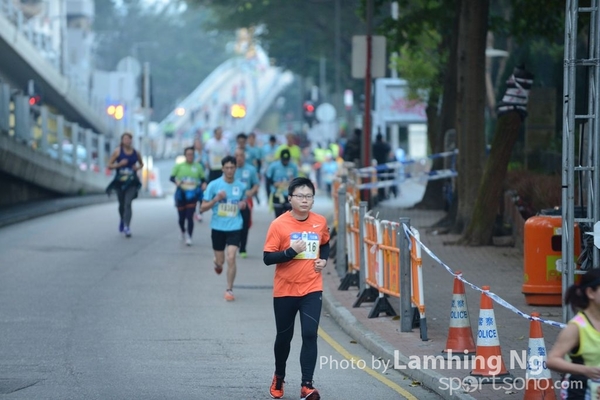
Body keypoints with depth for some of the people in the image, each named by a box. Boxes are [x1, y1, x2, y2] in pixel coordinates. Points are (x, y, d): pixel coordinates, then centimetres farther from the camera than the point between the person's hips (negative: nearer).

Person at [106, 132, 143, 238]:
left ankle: (127, 227, -19)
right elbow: (109, 165, -1)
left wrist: (138, 167, -4)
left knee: (128, 203, -15)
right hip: (120, 181, 1)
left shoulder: (136, 153, 2)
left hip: (131, 182, -1)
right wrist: (119, 164, -17)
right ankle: (122, 221, 43)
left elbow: (141, 164, 19)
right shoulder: (117, 152, -2)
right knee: (122, 204, 14)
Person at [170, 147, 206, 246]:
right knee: (182, 217, 10)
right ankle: (183, 232, 39)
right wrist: (176, 181, -21)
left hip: (192, 194, -1)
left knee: (190, 216, -10)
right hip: (181, 194, 1)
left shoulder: (198, 167, 5)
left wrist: (203, 184, -10)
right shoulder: (179, 166, 4)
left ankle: (189, 237, -5)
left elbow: (203, 178, 11)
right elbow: (172, 177, 0)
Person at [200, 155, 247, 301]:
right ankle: (217, 262, 48)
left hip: (234, 227, 0)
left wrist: (243, 204, -4)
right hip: (218, 227, 0)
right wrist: (216, 199, -21)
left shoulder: (241, 186, 2)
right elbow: (203, 207, -4)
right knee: (220, 261, 8)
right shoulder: (214, 185, -5)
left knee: (231, 258, -15)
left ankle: (229, 290, -2)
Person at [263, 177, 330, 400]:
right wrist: (291, 251, -26)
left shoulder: (320, 222, 0)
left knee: (310, 335, -12)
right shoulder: (279, 225, -12)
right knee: (284, 336, 13)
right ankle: (279, 377, 38)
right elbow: (267, 258, -14)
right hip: (285, 290, -2)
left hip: (311, 289, 2)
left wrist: (324, 260, 1)